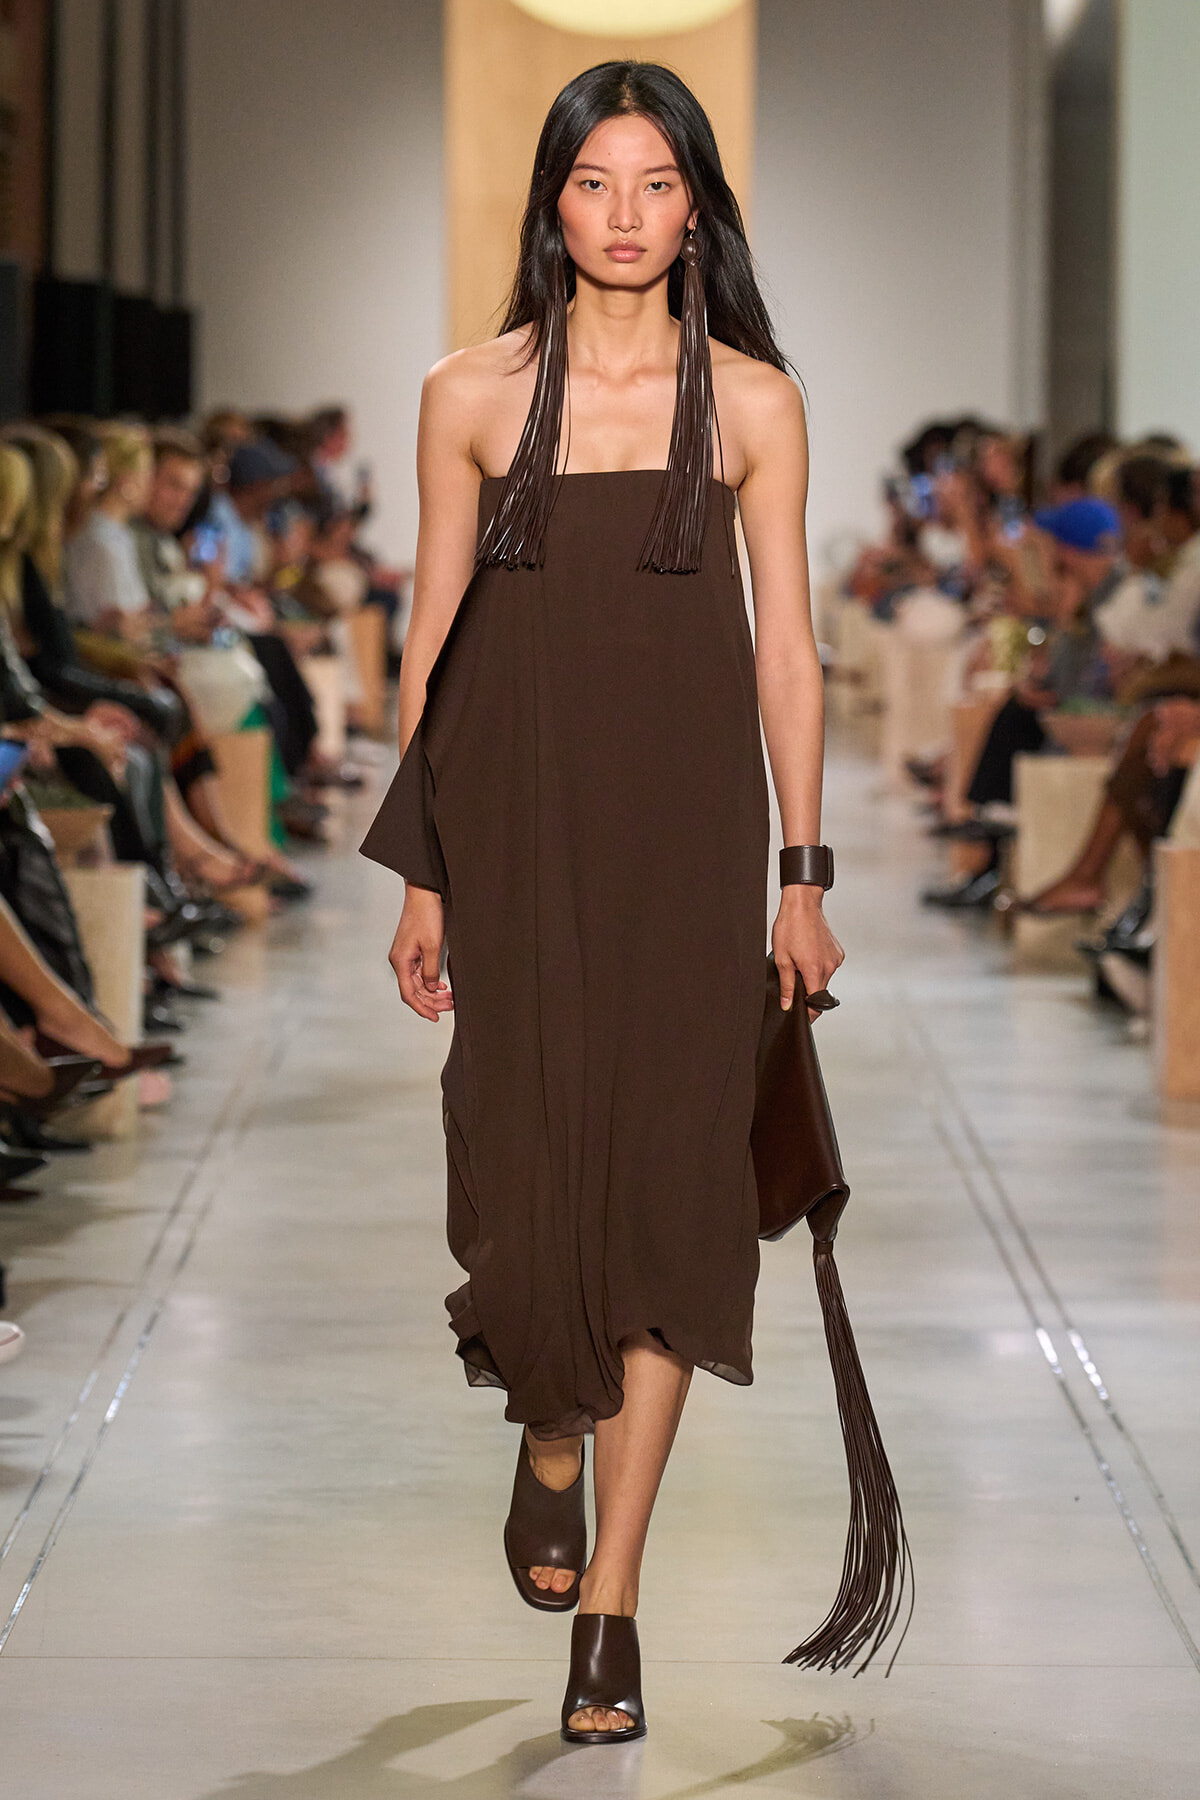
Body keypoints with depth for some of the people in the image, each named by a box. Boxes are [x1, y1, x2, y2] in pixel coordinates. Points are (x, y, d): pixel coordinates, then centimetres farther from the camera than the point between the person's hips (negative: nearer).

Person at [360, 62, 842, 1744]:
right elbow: (435, 638, 6)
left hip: (684, 834, 0)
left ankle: (610, 1600, 0)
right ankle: (550, 1443, 36)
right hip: (516, 828, 1)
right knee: (528, 1174, 3)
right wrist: (421, 877, 6)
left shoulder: (752, 400, 2)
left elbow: (784, 643, 4)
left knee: (667, 1183, -4)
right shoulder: (470, 396, 2)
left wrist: (804, 878, 2)